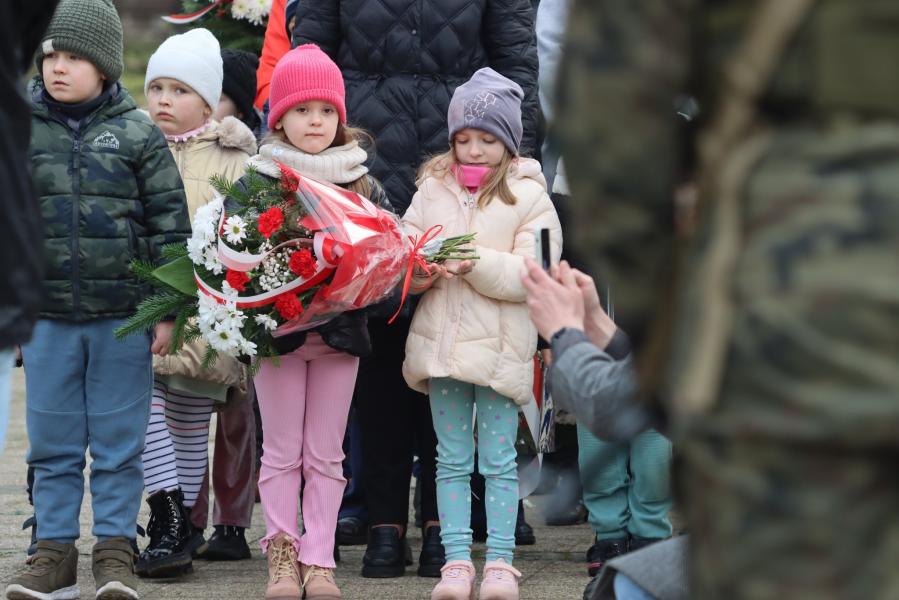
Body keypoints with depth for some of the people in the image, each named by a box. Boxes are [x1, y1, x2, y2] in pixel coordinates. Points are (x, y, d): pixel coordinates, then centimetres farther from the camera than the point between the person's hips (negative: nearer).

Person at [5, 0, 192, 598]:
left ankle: (115, 551, 11)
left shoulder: (138, 134, -2)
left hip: (123, 317, -2)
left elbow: (169, 224, 1)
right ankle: (55, 551, 15)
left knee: (119, 442, 3)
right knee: (53, 442, 7)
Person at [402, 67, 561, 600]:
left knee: (499, 461, 3)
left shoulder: (529, 196, -3)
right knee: (453, 460, 7)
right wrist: (421, 267, -15)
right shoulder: (433, 189, 9)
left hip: (501, 347, -3)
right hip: (441, 342, 3)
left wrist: (477, 262, -22)